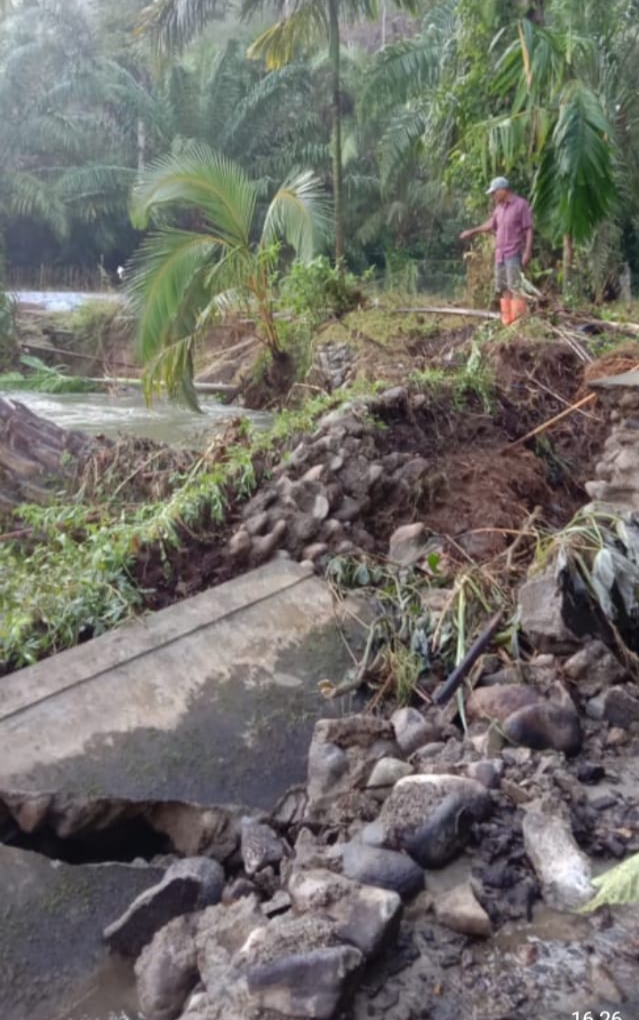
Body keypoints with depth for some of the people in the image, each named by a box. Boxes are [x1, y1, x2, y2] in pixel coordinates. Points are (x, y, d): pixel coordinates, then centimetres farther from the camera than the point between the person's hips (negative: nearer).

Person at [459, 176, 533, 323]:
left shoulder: (521, 204, -6)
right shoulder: (499, 208, 14)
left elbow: (528, 230, -9)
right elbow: (490, 225, 29)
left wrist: (527, 251, -16)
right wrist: (471, 232, 33)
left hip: (514, 254, -7)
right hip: (500, 254, 7)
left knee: (515, 287, -12)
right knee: (502, 288, 8)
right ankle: (506, 320, 13)